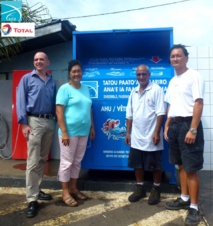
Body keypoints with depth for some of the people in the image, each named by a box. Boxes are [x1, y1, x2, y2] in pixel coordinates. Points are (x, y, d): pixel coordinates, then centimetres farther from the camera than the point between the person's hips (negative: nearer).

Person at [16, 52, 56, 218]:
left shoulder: (52, 81, 15)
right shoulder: (27, 79, 4)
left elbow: (54, 103, 14)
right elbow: (21, 102, -2)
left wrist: (55, 120, 5)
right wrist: (24, 124, -11)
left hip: (50, 122, 5)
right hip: (34, 121, -4)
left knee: (43, 159, 12)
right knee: (33, 162, -6)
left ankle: (37, 190, 25)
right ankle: (32, 200, 0)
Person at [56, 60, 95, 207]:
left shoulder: (86, 88, 12)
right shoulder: (65, 88, -7)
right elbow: (59, 111, -13)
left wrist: (92, 127, 14)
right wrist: (64, 132, -17)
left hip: (83, 132, 6)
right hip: (69, 132, -6)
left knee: (77, 161, 15)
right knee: (67, 162, 4)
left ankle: (73, 188, 30)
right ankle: (65, 192, 18)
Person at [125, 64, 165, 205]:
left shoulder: (156, 90, -8)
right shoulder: (134, 92, 10)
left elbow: (161, 113, -13)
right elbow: (130, 115, 12)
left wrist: (157, 132, -18)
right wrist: (128, 133, 10)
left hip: (151, 136, -6)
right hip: (136, 137, 6)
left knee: (155, 165, 8)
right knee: (137, 163, 13)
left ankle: (156, 189, 26)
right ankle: (140, 188, 30)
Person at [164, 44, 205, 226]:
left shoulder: (194, 76, -7)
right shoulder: (172, 81, 16)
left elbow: (198, 104, -14)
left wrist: (193, 130, -20)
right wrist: (167, 126, 12)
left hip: (188, 124, -8)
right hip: (174, 125, 8)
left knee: (191, 168, -2)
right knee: (181, 165, 15)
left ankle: (194, 207, 9)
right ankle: (184, 198, 29)